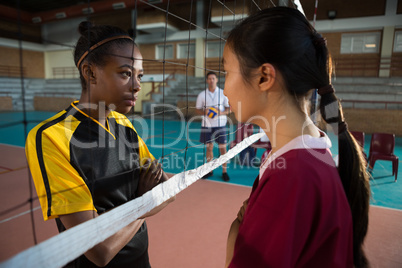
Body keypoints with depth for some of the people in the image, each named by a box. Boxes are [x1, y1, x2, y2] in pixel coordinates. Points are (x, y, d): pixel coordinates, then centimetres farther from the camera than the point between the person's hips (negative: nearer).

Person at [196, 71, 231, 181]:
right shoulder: (202, 95, 3)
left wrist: (221, 113, -15)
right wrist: (204, 112, -13)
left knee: (222, 148, 0)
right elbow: (198, 110, 8)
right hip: (207, 125, 1)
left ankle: (224, 171, 12)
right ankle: (209, 170, 22)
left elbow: (229, 109, 5)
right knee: (209, 147, 8)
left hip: (220, 125, -1)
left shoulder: (223, 93, 1)